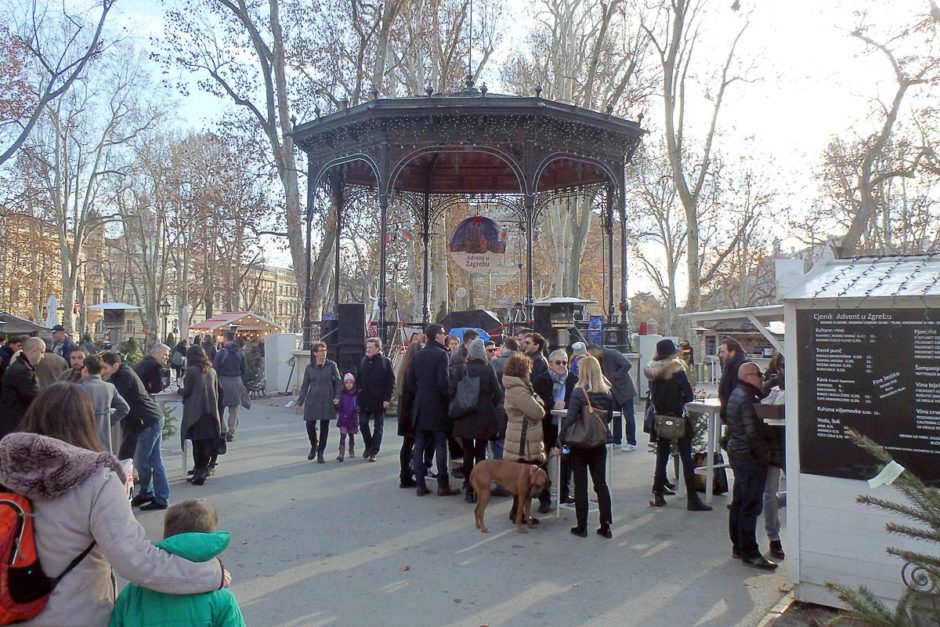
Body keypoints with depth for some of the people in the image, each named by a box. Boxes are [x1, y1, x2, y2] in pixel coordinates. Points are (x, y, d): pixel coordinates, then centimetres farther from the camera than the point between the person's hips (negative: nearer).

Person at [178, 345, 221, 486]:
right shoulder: (212, 371, 10)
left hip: (195, 412, -5)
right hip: (211, 412, 5)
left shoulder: (191, 370, -7)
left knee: (197, 443, 2)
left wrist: (178, 391, 15)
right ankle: (203, 470, 12)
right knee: (208, 441, 9)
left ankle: (199, 472, 4)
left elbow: (186, 391, -5)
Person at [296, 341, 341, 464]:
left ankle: (320, 453, 16)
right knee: (310, 424, -5)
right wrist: (300, 401, 5)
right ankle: (314, 446, 24)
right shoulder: (309, 368, 4)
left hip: (327, 401, -1)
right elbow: (305, 385, 9)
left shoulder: (331, 365, 1)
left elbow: (338, 382, 3)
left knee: (324, 426, 3)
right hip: (312, 400, 1)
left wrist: (337, 397, -8)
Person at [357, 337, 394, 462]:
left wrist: (387, 399, -14)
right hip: (365, 400, 4)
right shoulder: (364, 360, 8)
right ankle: (368, 446, 28)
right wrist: (359, 397, 6)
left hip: (379, 400, -4)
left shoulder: (385, 362, -6)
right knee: (363, 423, 5)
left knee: (378, 427, 5)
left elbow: (391, 381, -8)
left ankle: (374, 452, 13)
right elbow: (359, 379, 13)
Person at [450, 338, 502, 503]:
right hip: (484, 418, 0)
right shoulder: (489, 369, -7)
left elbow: (451, 391, -8)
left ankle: (469, 487, 12)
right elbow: (498, 393, -6)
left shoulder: (461, 369, -7)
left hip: (465, 418, 0)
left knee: (468, 452, 11)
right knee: (480, 452, 9)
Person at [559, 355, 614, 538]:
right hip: (599, 445, 4)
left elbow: (569, 420, -17)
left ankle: (582, 527, 12)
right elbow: (608, 418, 10)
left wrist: (559, 441, -11)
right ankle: (605, 526, 14)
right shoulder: (607, 394, 0)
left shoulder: (579, 392, -16)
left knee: (580, 486, 5)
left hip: (580, 445, -4)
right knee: (601, 484, 11)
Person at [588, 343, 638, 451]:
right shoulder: (600, 360, 9)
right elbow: (602, 375, 14)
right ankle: (616, 441, 21)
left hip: (624, 389, -9)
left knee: (628, 416, -3)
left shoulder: (612, 353, -17)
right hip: (614, 391, 9)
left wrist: (615, 377, -21)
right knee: (615, 416, 12)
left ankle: (632, 443, 2)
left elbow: (627, 365, -23)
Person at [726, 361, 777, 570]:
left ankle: (738, 547, 25)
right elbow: (754, 433, -23)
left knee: (739, 503, 16)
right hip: (750, 458, -10)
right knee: (751, 506, -2)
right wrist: (765, 456, -14)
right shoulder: (748, 399, -20)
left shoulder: (736, 394, 11)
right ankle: (750, 553, 5)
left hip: (736, 454, 10)